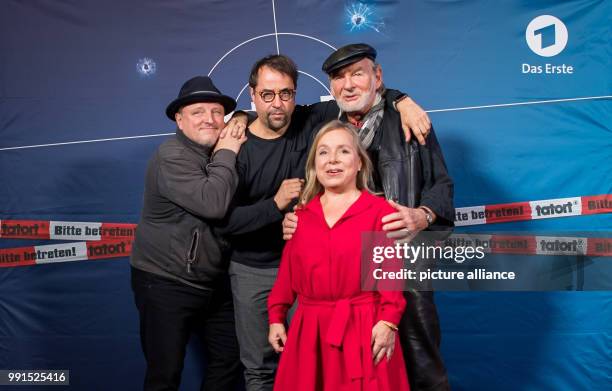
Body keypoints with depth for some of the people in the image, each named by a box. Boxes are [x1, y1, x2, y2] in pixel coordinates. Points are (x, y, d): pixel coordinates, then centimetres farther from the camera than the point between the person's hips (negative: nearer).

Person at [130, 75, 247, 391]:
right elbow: (213, 203, -31)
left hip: (214, 282, 8)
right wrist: (227, 154, -18)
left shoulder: (218, 154, 7)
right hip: (165, 283, -7)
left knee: (230, 360, 13)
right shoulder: (172, 157, -17)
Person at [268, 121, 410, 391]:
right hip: (309, 331, 4)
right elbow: (287, 271, 12)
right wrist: (276, 318, 8)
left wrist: (389, 321, -15)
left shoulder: (380, 210, -3)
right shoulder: (302, 214, 11)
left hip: (364, 329, -4)